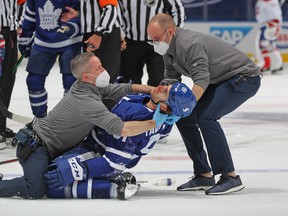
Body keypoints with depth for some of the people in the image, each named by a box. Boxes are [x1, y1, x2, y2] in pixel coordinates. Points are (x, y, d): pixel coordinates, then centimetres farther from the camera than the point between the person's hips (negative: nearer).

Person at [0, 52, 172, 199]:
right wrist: (155, 122, -27)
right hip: (35, 146, -10)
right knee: (36, 190, -26)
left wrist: (154, 90, -5)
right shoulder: (87, 102, -27)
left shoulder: (93, 87, 1)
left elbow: (124, 89, 7)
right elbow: (121, 129, -34)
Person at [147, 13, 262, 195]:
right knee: (183, 117, 2)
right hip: (219, 81, 10)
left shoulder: (190, 44, -29)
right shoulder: (168, 50, 3)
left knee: (205, 117, -26)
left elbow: (202, 81, -37)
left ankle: (230, 177, -20)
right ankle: (204, 175, 9)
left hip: (244, 78, -10)